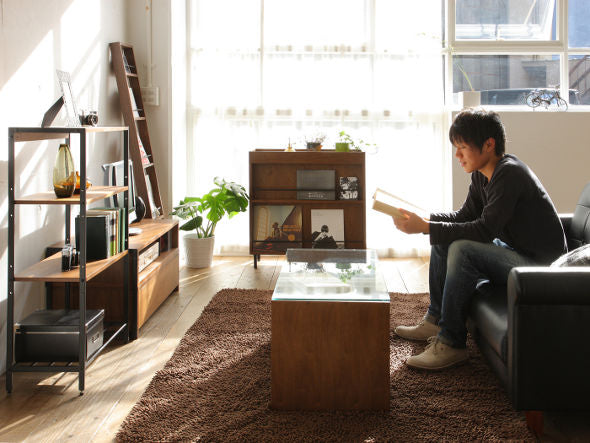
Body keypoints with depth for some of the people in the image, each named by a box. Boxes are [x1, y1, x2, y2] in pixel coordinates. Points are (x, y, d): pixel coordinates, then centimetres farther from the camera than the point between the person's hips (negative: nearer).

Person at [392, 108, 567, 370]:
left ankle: (451, 344, -20)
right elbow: (464, 217, 10)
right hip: (514, 252, 10)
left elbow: (484, 230, -28)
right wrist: (421, 218, -6)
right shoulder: (481, 174, 5)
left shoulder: (510, 174, -23)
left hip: (541, 265, -10)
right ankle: (435, 319, 15)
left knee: (463, 250, -28)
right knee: (443, 241, 8)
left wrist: (425, 227, -29)